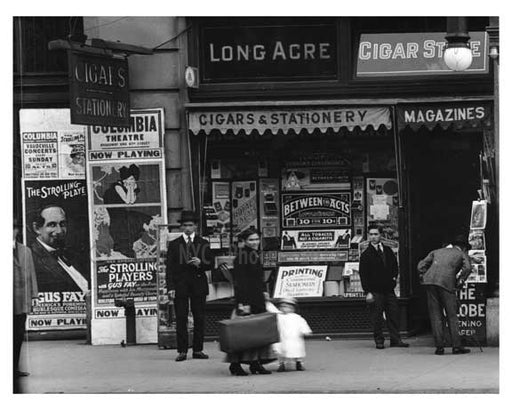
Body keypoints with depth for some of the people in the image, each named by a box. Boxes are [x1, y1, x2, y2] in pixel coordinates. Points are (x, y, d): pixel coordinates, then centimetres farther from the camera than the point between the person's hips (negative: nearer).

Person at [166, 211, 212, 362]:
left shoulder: (203, 244, 9)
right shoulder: (174, 244, 7)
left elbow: (210, 264, 8)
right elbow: (170, 267, 3)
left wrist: (200, 263, -14)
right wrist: (170, 287, -6)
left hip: (198, 285, 1)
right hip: (180, 285, -1)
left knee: (199, 319, 1)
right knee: (181, 319, -4)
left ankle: (198, 350, 7)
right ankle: (182, 351, -2)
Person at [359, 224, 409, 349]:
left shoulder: (388, 250, 12)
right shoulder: (366, 254, -2)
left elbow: (395, 265, 26)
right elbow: (363, 274, -5)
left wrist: (394, 277, 9)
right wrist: (367, 292, -12)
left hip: (389, 289, 4)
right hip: (375, 291, -4)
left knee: (394, 314, 2)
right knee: (377, 317, -2)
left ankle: (395, 340, 8)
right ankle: (379, 341, 6)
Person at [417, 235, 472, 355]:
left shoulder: (437, 252, 28)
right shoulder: (462, 255, 17)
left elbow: (421, 265, 18)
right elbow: (467, 268, -3)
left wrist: (423, 277, 19)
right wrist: (460, 281, 4)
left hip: (430, 281, 3)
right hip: (447, 282, -3)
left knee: (435, 315, 7)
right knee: (452, 316, 5)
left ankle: (439, 346, 4)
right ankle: (456, 346, 3)